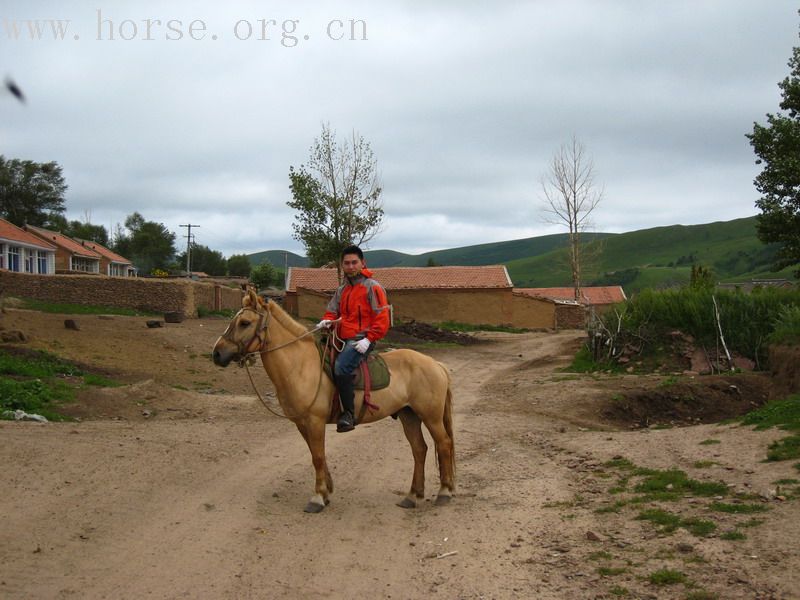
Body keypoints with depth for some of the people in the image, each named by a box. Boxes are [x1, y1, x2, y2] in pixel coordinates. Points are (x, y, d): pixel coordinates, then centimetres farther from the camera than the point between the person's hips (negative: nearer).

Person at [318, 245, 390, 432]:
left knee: (341, 367, -31)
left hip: (360, 340, -9)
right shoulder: (342, 290, 18)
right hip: (343, 339, 9)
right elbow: (332, 310, 20)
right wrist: (327, 320, -4)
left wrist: (368, 339, -19)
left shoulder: (372, 287, -4)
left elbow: (382, 318, -9)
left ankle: (349, 413, -26)